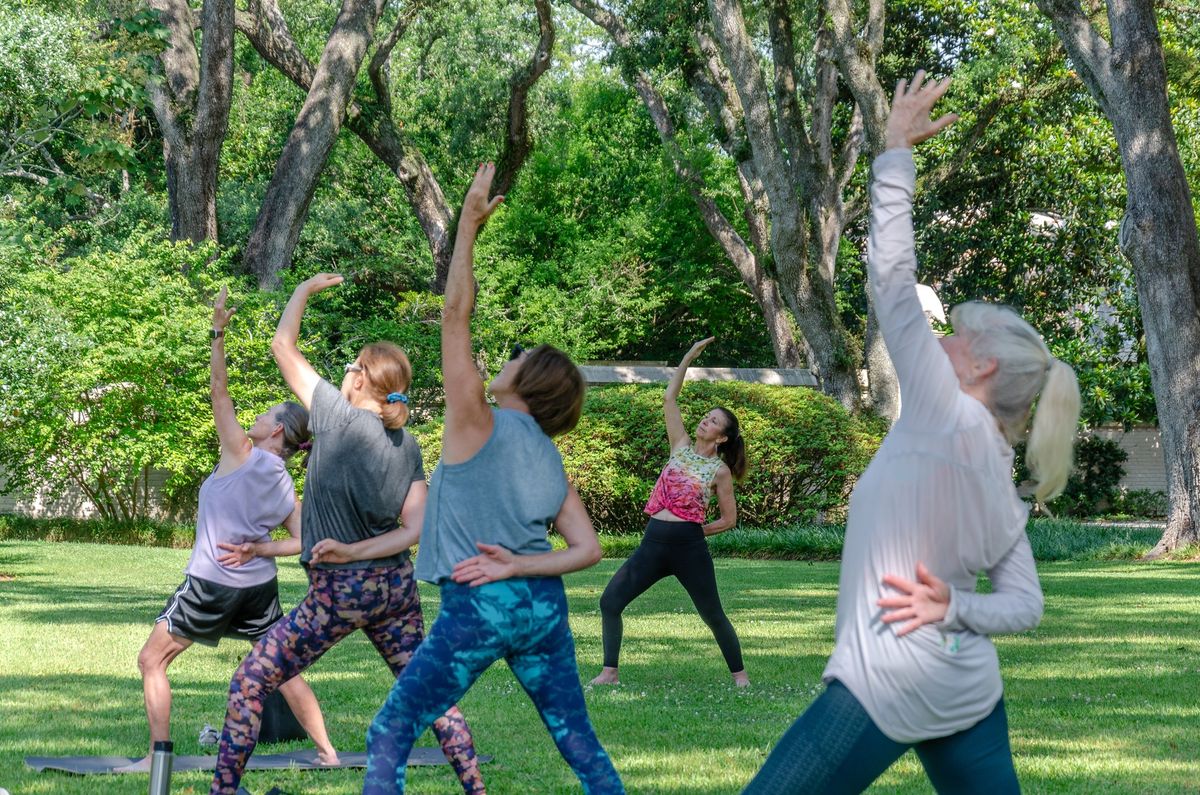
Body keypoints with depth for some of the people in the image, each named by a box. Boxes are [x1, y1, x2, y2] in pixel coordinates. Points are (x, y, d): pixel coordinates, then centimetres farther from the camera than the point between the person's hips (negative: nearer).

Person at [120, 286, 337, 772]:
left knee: (152, 660, 6)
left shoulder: (241, 453, -10)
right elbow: (305, 542, 1)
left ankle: (158, 755, 1)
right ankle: (327, 751, 18)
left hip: (211, 586, -6)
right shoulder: (285, 485, 5)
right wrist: (258, 549, -1)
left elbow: (218, 389, -11)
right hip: (260, 588, 6)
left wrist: (218, 331, -10)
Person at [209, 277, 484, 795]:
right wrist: (357, 552, -8)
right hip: (396, 584, 6)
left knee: (248, 685, 2)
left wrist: (306, 289, 11)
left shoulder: (340, 416, -10)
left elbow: (283, 345, -2)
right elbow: (414, 529, 0)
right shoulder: (408, 447, 5)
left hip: (338, 591, -6)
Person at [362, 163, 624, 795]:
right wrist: (520, 567, -4)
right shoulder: (550, 460, 12)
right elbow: (588, 550, 5)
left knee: (389, 737, 0)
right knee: (578, 741, 14)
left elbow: (455, 314, -8)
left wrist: (469, 224, -8)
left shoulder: (477, 424, -4)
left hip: (477, 605, -6)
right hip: (543, 605, 6)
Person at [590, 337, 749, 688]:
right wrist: (690, 356, 5)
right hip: (653, 543, 4)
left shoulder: (720, 470, 1)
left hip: (689, 547, -4)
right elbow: (669, 399, 8)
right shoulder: (681, 447, 11)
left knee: (713, 615, 3)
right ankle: (609, 672, 2)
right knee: (610, 601, -5)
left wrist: (696, 531, 1)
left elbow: (729, 519, 6)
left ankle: (740, 675, 20)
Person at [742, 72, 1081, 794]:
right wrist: (955, 611, -6)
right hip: (968, 693, 9)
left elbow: (892, 279, -7)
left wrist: (897, 152, 0)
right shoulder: (997, 474, 13)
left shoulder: (949, 417, -9)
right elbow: (1026, 605, 10)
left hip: (890, 687, -9)